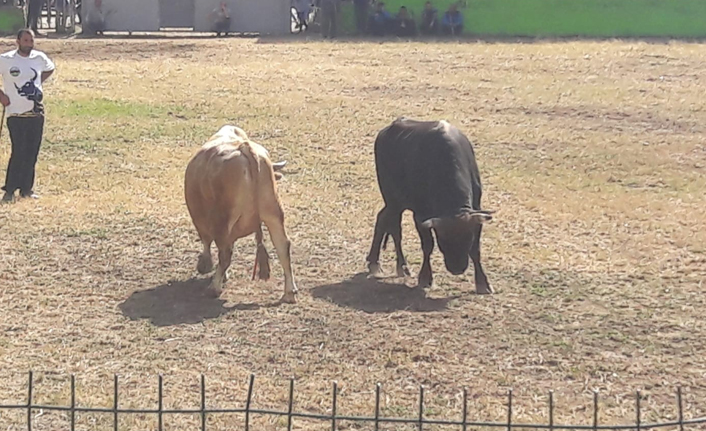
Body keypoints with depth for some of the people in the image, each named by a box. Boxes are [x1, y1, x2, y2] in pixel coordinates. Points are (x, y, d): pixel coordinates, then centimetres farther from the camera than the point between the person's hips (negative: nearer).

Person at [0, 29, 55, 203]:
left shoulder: (40, 58, 3)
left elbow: (50, 69, 25)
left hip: (36, 113, 4)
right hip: (16, 114, -4)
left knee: (32, 153, 7)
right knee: (19, 152, -10)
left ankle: (26, 188, 17)